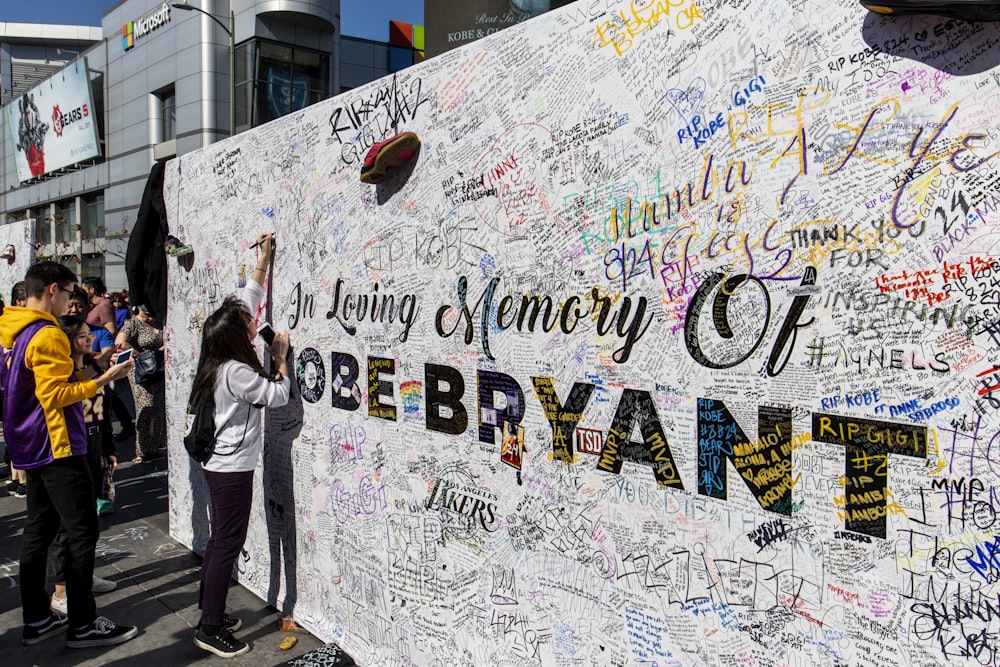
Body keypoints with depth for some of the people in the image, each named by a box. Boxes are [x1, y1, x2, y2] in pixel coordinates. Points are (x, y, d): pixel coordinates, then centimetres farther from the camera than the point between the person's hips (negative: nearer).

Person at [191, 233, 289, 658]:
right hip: (232, 469, -10)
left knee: (219, 540, 18)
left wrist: (264, 260, 16)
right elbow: (278, 395, -13)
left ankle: (210, 614, 29)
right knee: (227, 545, -2)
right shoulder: (236, 371, -23)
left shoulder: (222, 361, 4)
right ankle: (210, 630, 7)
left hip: (219, 464, 10)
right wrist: (281, 359, 0)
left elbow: (246, 301, 12)